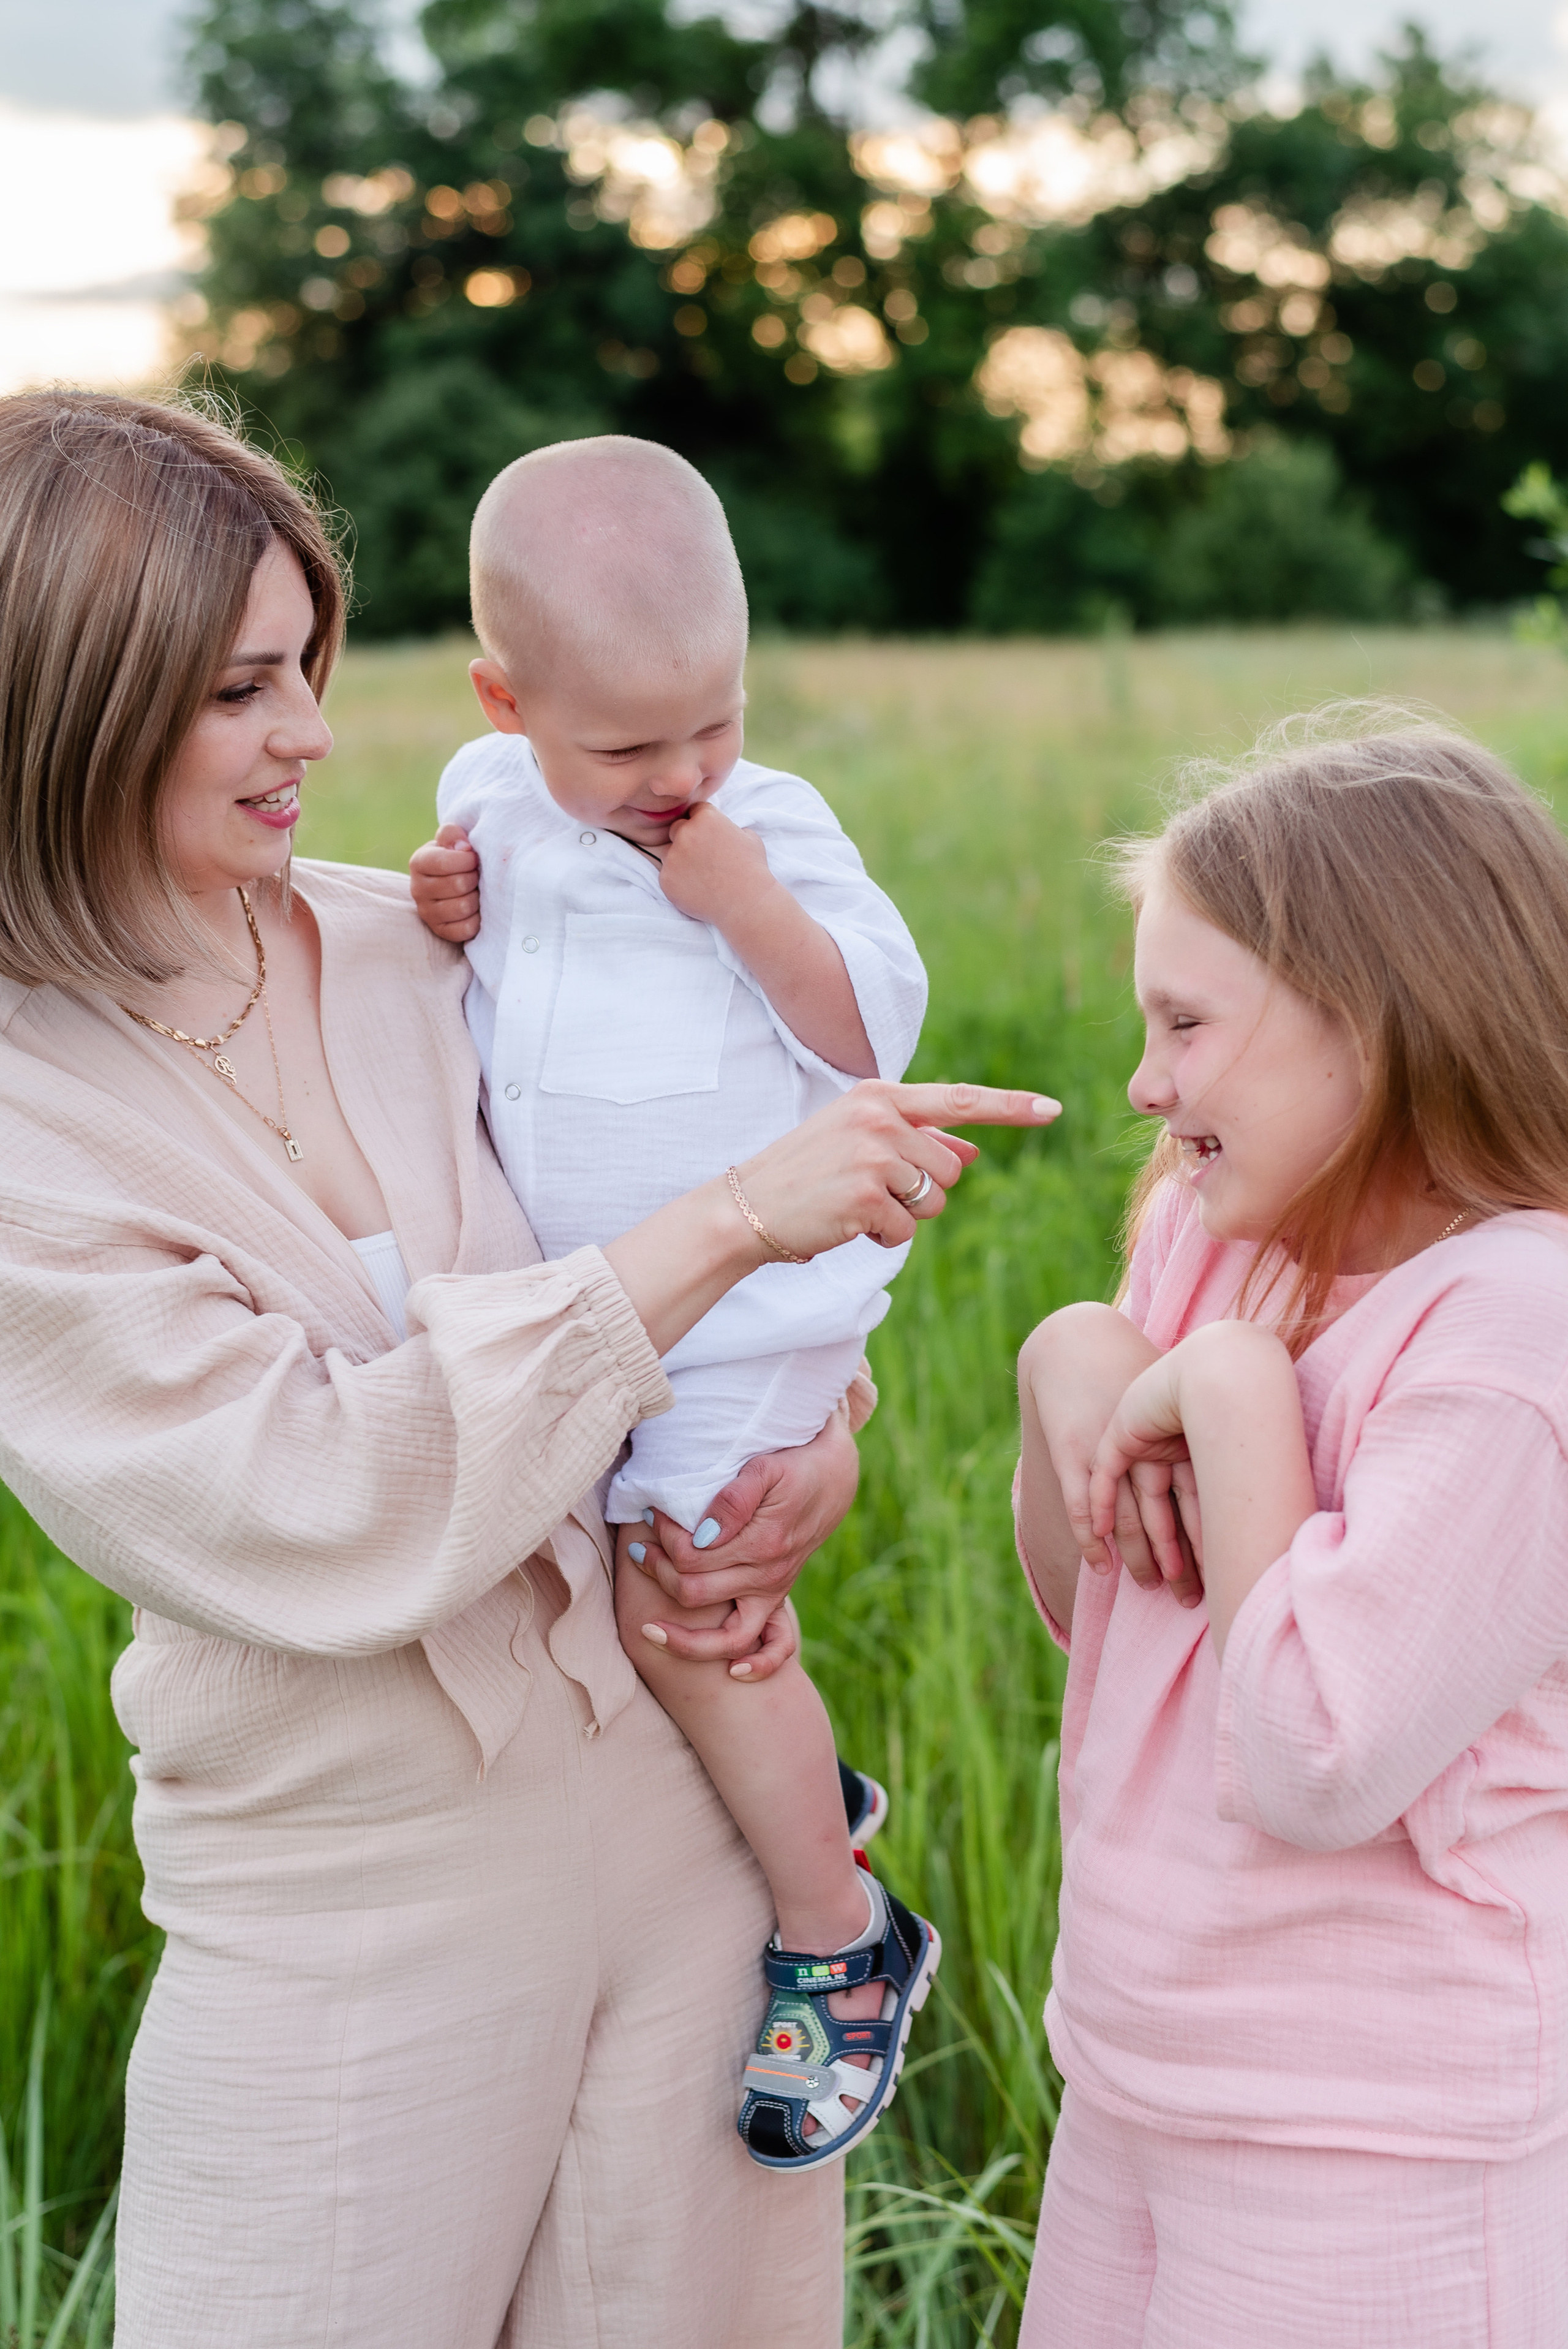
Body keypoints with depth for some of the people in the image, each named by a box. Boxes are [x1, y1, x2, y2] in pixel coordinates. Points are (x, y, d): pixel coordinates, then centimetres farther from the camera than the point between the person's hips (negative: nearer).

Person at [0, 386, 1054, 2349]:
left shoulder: (410, 953, -1)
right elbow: (324, 1518, -22)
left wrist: (826, 1427, -4)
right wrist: (728, 1223, -23)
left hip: (682, 1796, 4)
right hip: (362, 1916, -3)